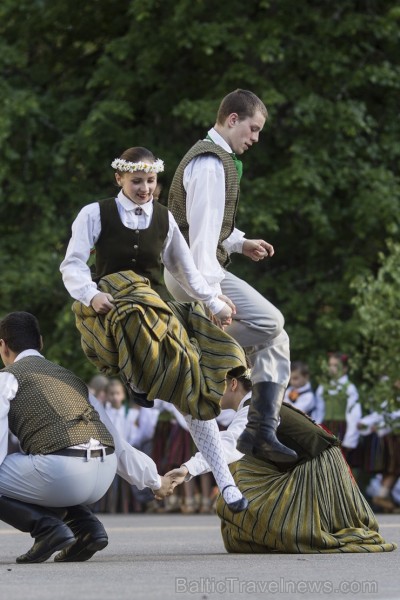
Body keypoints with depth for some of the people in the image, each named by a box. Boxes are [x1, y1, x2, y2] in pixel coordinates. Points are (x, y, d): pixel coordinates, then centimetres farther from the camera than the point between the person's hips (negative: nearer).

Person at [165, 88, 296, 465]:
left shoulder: (214, 157, 18)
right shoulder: (211, 163, -16)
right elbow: (203, 229, -23)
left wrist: (241, 243, 14)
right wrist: (211, 290, -27)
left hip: (194, 269, 10)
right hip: (194, 270, -10)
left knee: (273, 337, 4)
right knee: (269, 323, -19)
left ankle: (261, 432, 0)